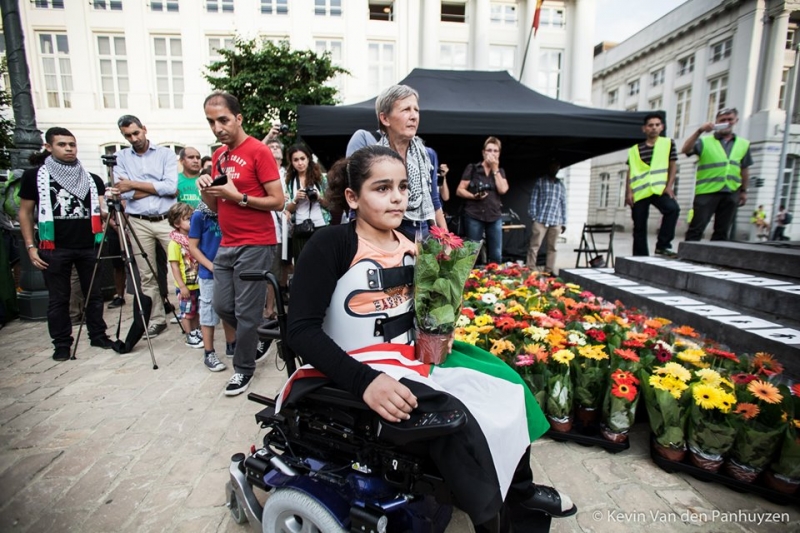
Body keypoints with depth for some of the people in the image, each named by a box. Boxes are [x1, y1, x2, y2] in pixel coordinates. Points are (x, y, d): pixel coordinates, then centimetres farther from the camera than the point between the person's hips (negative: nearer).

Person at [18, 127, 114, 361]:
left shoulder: (92, 179, 10)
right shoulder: (34, 176, 4)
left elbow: (101, 210, 11)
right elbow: (25, 212, 6)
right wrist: (31, 246, -1)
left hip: (89, 246, 2)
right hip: (54, 249, -2)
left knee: (94, 294, 8)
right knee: (58, 298, 6)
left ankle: (98, 335, 21)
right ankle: (61, 343, 18)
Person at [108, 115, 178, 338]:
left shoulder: (166, 153, 4)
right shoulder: (121, 157, 9)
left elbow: (171, 187, -11)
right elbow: (125, 193, -4)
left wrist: (134, 183, -9)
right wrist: (158, 187, -7)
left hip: (167, 220, -2)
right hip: (138, 223, 2)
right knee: (147, 275, 6)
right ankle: (157, 319, 16)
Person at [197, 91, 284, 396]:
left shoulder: (258, 152, -9)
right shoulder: (218, 155, 14)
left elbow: (278, 201, -13)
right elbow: (215, 207, 18)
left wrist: (238, 196, -19)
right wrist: (206, 190, -3)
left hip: (255, 245, -7)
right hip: (227, 244, 8)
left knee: (246, 312, 1)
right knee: (222, 306, 12)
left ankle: (244, 368, 20)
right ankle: (255, 337, 38)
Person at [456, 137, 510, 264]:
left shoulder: (500, 171, 13)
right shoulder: (472, 168, 2)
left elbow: (503, 189, -5)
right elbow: (459, 190, -1)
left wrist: (495, 168, -4)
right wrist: (473, 196, -18)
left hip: (495, 216, 3)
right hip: (474, 216, -3)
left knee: (496, 255, 3)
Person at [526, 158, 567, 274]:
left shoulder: (561, 185, 17)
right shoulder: (540, 182, 7)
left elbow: (563, 204, 16)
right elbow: (533, 200, 3)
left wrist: (564, 222, 11)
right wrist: (533, 217, -6)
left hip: (556, 222, 4)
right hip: (540, 220, -3)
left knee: (552, 248, 6)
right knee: (534, 246, -6)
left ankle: (549, 271, 13)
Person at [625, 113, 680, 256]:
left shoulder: (668, 143, 9)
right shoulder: (635, 149, 9)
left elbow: (673, 166, 7)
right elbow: (630, 172, 7)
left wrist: (669, 186, -6)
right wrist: (629, 192, -3)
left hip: (659, 189, -1)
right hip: (639, 192, 1)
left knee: (673, 208, -29)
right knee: (639, 228, 2)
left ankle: (662, 245, -18)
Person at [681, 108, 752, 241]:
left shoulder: (743, 144, 14)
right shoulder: (705, 141, 3)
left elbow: (744, 169, 19)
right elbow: (686, 150, -15)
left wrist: (744, 190, 18)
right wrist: (699, 131, -24)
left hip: (731, 193, 4)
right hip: (707, 191, -4)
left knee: (722, 231, 7)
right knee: (696, 228, -7)